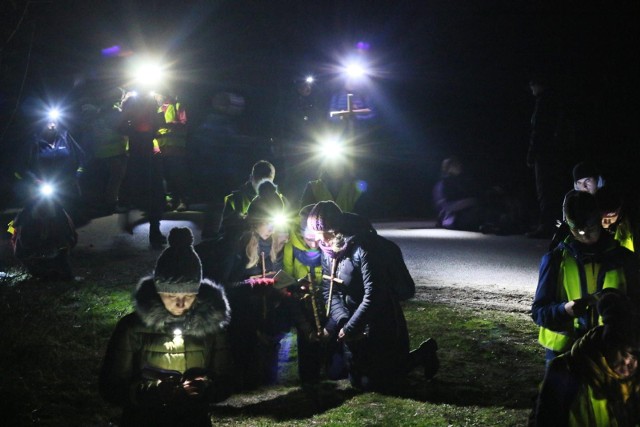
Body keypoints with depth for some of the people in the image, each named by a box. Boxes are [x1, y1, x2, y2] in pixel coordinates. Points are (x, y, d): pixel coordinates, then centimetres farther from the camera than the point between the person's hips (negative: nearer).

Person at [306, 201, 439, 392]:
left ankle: (423, 354, 17)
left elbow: (372, 296, -28)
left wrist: (350, 328, -22)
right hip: (353, 322, 8)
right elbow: (329, 290, -2)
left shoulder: (361, 249, -28)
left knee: (375, 382, -2)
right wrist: (342, 321, -17)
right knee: (357, 380, 16)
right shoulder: (328, 250, -3)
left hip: (380, 324, -8)